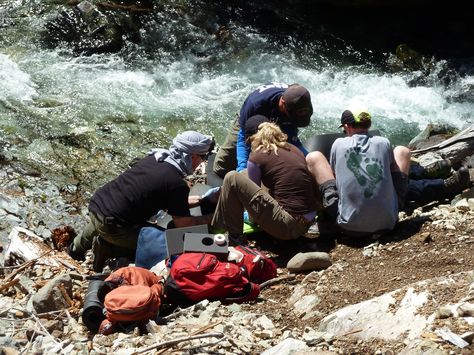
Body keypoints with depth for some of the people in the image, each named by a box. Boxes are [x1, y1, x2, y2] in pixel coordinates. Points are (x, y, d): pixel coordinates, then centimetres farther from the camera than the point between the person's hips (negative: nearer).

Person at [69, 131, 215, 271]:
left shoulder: (153, 158, 7)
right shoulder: (178, 185, -16)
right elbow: (184, 225, -9)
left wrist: (186, 201, 24)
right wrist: (211, 218, 5)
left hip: (95, 204, 8)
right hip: (112, 226, -8)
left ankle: (78, 247, 46)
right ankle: (108, 247, 0)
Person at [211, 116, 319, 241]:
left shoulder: (257, 157, -3)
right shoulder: (294, 149, 14)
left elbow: (253, 190, 9)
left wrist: (252, 217, 30)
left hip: (288, 226, -7)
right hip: (306, 224, 8)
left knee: (232, 178, -3)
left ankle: (233, 235, 6)